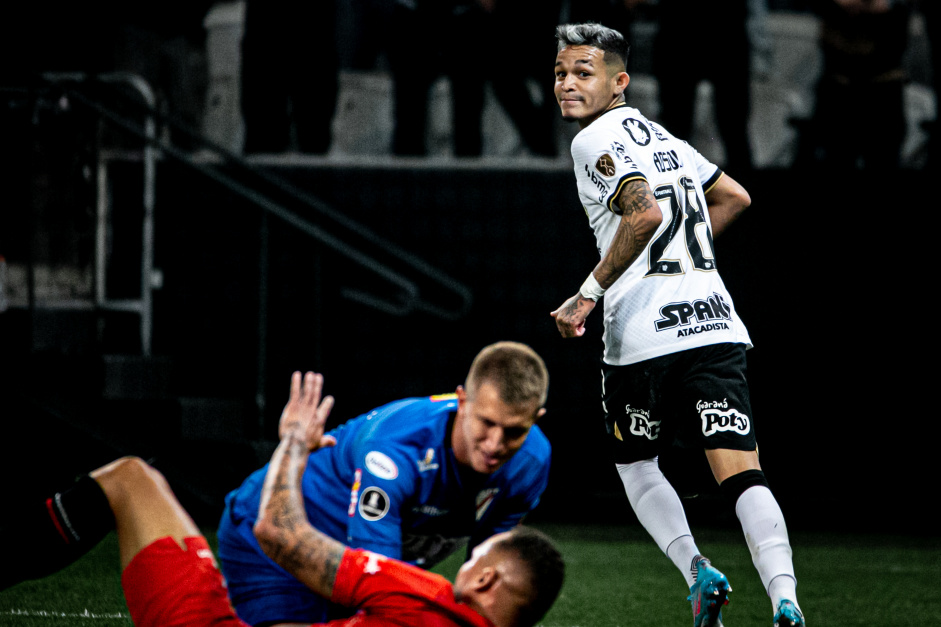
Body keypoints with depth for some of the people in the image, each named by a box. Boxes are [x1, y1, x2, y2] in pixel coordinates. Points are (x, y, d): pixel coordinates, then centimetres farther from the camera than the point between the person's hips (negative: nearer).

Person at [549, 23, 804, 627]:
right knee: (741, 472, -4)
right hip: (715, 323, 6)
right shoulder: (660, 135, 19)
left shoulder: (598, 141, -6)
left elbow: (645, 213, -22)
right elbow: (735, 196, 32)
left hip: (644, 334, -6)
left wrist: (590, 293, -17)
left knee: (636, 465, 18)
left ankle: (695, 570, 0)